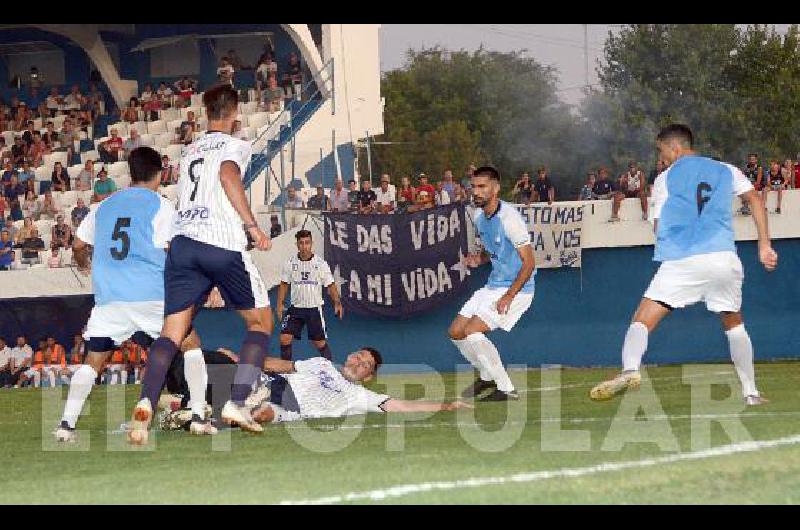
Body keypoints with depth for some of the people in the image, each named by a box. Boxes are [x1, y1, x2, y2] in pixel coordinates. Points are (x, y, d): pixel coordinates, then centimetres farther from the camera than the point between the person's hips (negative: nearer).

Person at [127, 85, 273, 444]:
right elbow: (228, 175, -15)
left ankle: (146, 404, -24)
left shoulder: (190, 152, 26)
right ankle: (237, 404, -3)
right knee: (261, 321, 12)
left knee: (172, 332, 0)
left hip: (182, 241, 5)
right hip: (223, 245, -5)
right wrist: (253, 226, -14)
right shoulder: (235, 146, 7)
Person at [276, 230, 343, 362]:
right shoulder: (290, 263, -1)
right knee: (285, 338, -7)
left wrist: (337, 303, -15)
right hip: (295, 308, 2)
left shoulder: (320, 263, -6)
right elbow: (284, 284, 9)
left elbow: (330, 285, -2)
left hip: (314, 308, -2)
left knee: (320, 342, 2)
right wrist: (279, 304, 2)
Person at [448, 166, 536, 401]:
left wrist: (509, 296, -25)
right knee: (456, 332, 9)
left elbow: (529, 263, -20)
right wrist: (479, 259, 0)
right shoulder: (478, 216, 5)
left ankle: (506, 389, -12)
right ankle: (488, 377, 31)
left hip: (516, 289, -9)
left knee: (471, 331, -21)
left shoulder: (509, 218, -21)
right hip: (493, 285, 9)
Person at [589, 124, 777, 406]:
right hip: (724, 257, 3)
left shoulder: (664, 180, 13)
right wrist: (765, 246, 6)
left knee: (643, 320, -5)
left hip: (681, 262, -3)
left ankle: (630, 369, -34)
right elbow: (755, 200, 6)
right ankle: (750, 391, 21)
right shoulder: (726, 171, 18)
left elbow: (659, 229, 13)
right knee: (734, 322, 24)